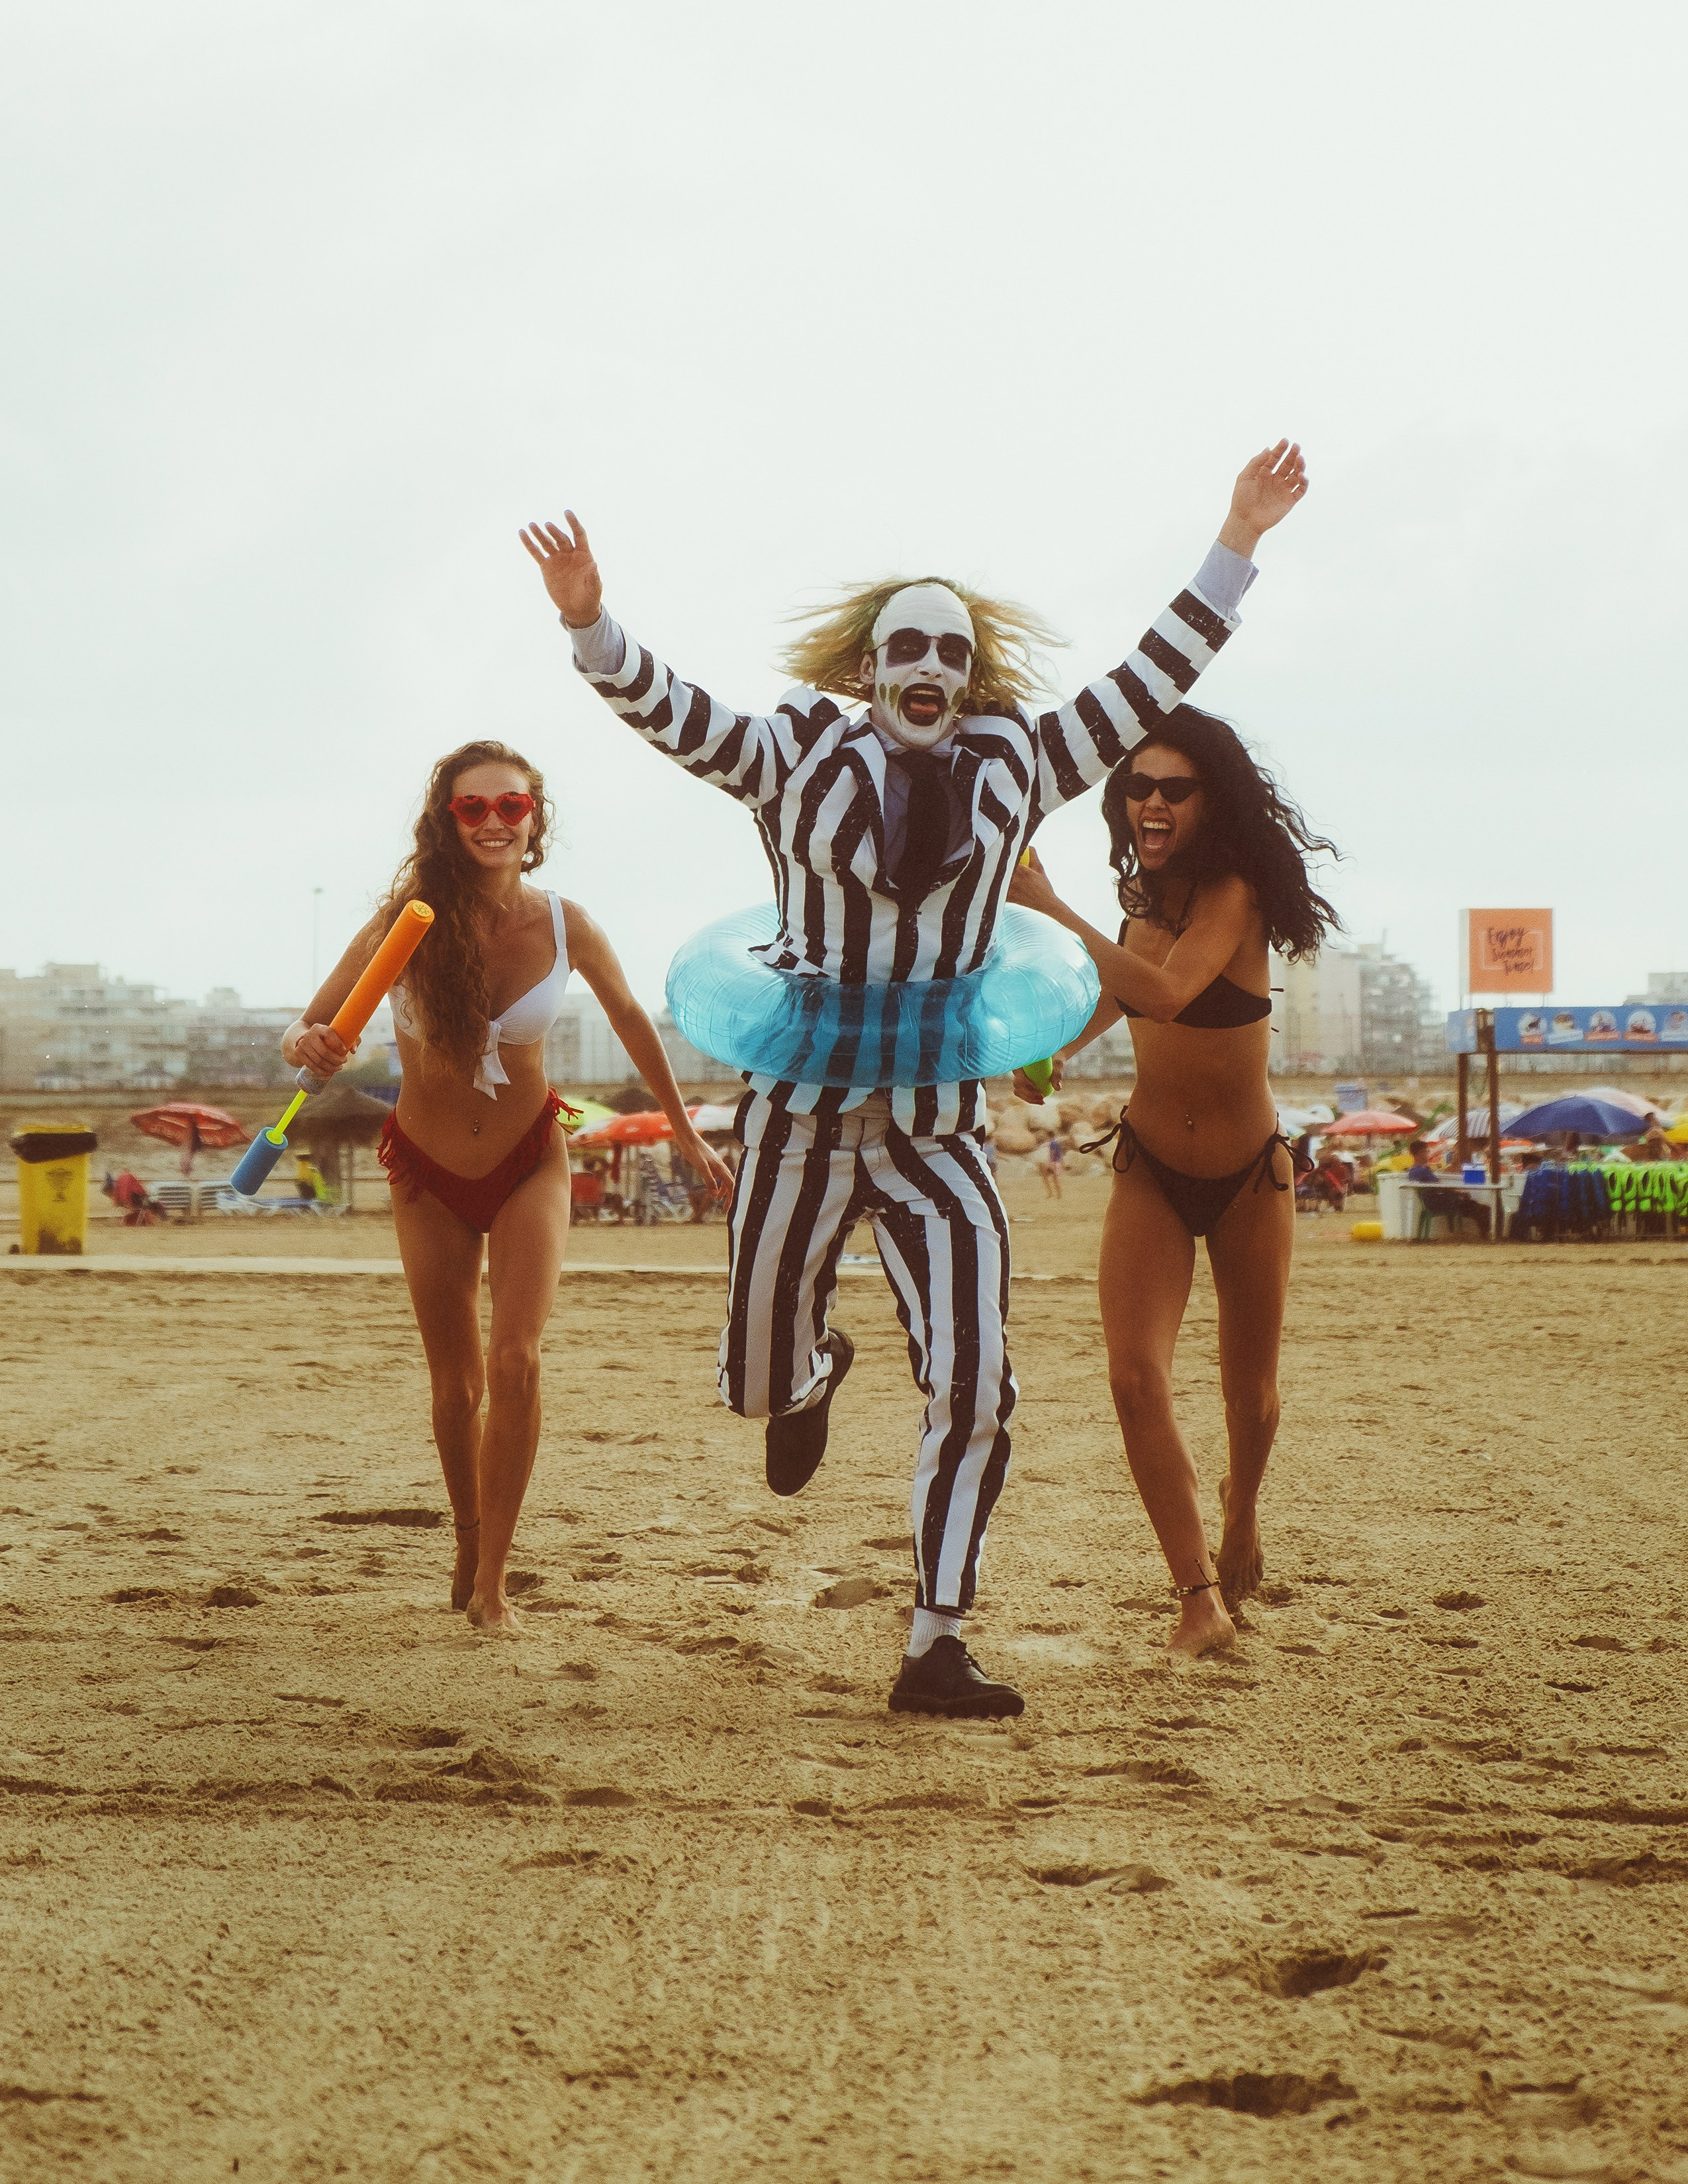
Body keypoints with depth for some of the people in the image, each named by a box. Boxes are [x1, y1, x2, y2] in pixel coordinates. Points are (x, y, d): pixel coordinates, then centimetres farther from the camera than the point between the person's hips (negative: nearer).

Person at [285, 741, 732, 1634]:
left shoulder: (565, 926, -17)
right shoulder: (408, 922, -22)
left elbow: (628, 1017, 2)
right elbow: (306, 1032, -19)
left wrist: (682, 1127, 13)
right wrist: (307, 1046, -45)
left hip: (528, 1163, 0)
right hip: (429, 1173, 0)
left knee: (515, 1361, -17)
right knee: (456, 1385, 9)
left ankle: (490, 1585, -9)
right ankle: (469, 1550, 34)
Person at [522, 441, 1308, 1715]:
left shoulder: (1015, 766, 7)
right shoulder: (801, 754, 2)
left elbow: (1151, 685, 8)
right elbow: (665, 707, -8)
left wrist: (1237, 546, 4)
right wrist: (587, 620, -25)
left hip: (937, 1128, 1)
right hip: (802, 1116, -1)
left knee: (975, 1391, -9)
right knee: (757, 1385, 7)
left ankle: (938, 1652, 0)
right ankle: (814, 1370, 47)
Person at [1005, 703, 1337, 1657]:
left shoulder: (1233, 894, -22)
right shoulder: (1146, 899, -4)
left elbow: (1165, 989, -40)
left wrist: (1052, 908, -39)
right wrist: (1049, 1048, 0)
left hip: (1248, 1178, -4)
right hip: (1150, 1173, 4)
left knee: (1252, 1392, 12)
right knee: (1136, 1374, -17)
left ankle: (1241, 1510, 46)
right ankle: (1200, 1596, -16)